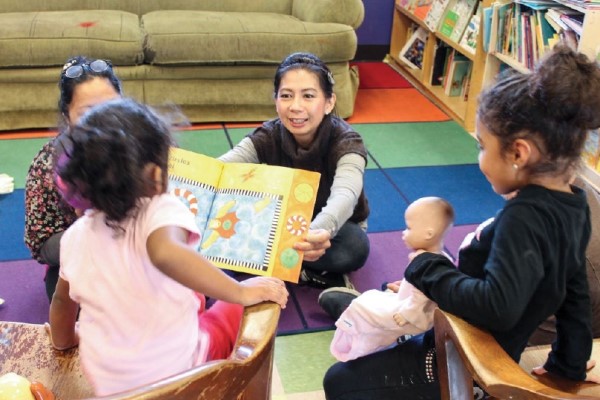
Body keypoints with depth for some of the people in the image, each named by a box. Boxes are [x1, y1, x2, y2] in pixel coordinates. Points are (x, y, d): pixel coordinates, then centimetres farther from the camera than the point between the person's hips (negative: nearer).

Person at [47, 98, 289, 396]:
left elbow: (62, 300, 9)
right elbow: (166, 253, -46)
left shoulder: (75, 236, -6)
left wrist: (65, 340, 29)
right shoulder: (162, 209, -23)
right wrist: (240, 292, -38)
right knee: (236, 306, 21)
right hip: (176, 371, -5)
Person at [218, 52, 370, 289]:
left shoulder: (345, 142, -27)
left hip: (335, 227, -2)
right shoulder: (267, 137, -19)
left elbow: (344, 194, -49)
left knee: (354, 247, -37)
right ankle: (316, 275, -16)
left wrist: (320, 231, -73)